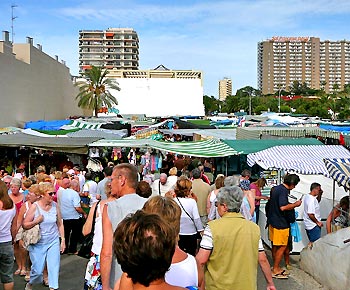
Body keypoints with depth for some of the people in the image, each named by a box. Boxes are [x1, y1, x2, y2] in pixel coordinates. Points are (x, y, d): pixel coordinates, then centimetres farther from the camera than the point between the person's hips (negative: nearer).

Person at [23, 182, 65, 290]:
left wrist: (63, 240, 8)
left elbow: (60, 224, 8)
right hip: (38, 243, -2)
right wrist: (36, 221, -23)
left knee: (54, 267, -2)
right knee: (37, 270, 4)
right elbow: (24, 225, -7)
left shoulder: (55, 205, -2)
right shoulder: (34, 206, -11)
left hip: (53, 242, 2)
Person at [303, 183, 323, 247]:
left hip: (309, 225, 10)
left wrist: (320, 194, 9)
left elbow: (318, 201, 26)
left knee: (312, 242, 17)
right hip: (313, 225, -10)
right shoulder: (312, 200, -24)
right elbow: (310, 215, -27)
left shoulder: (307, 196, 6)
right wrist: (318, 222, -14)